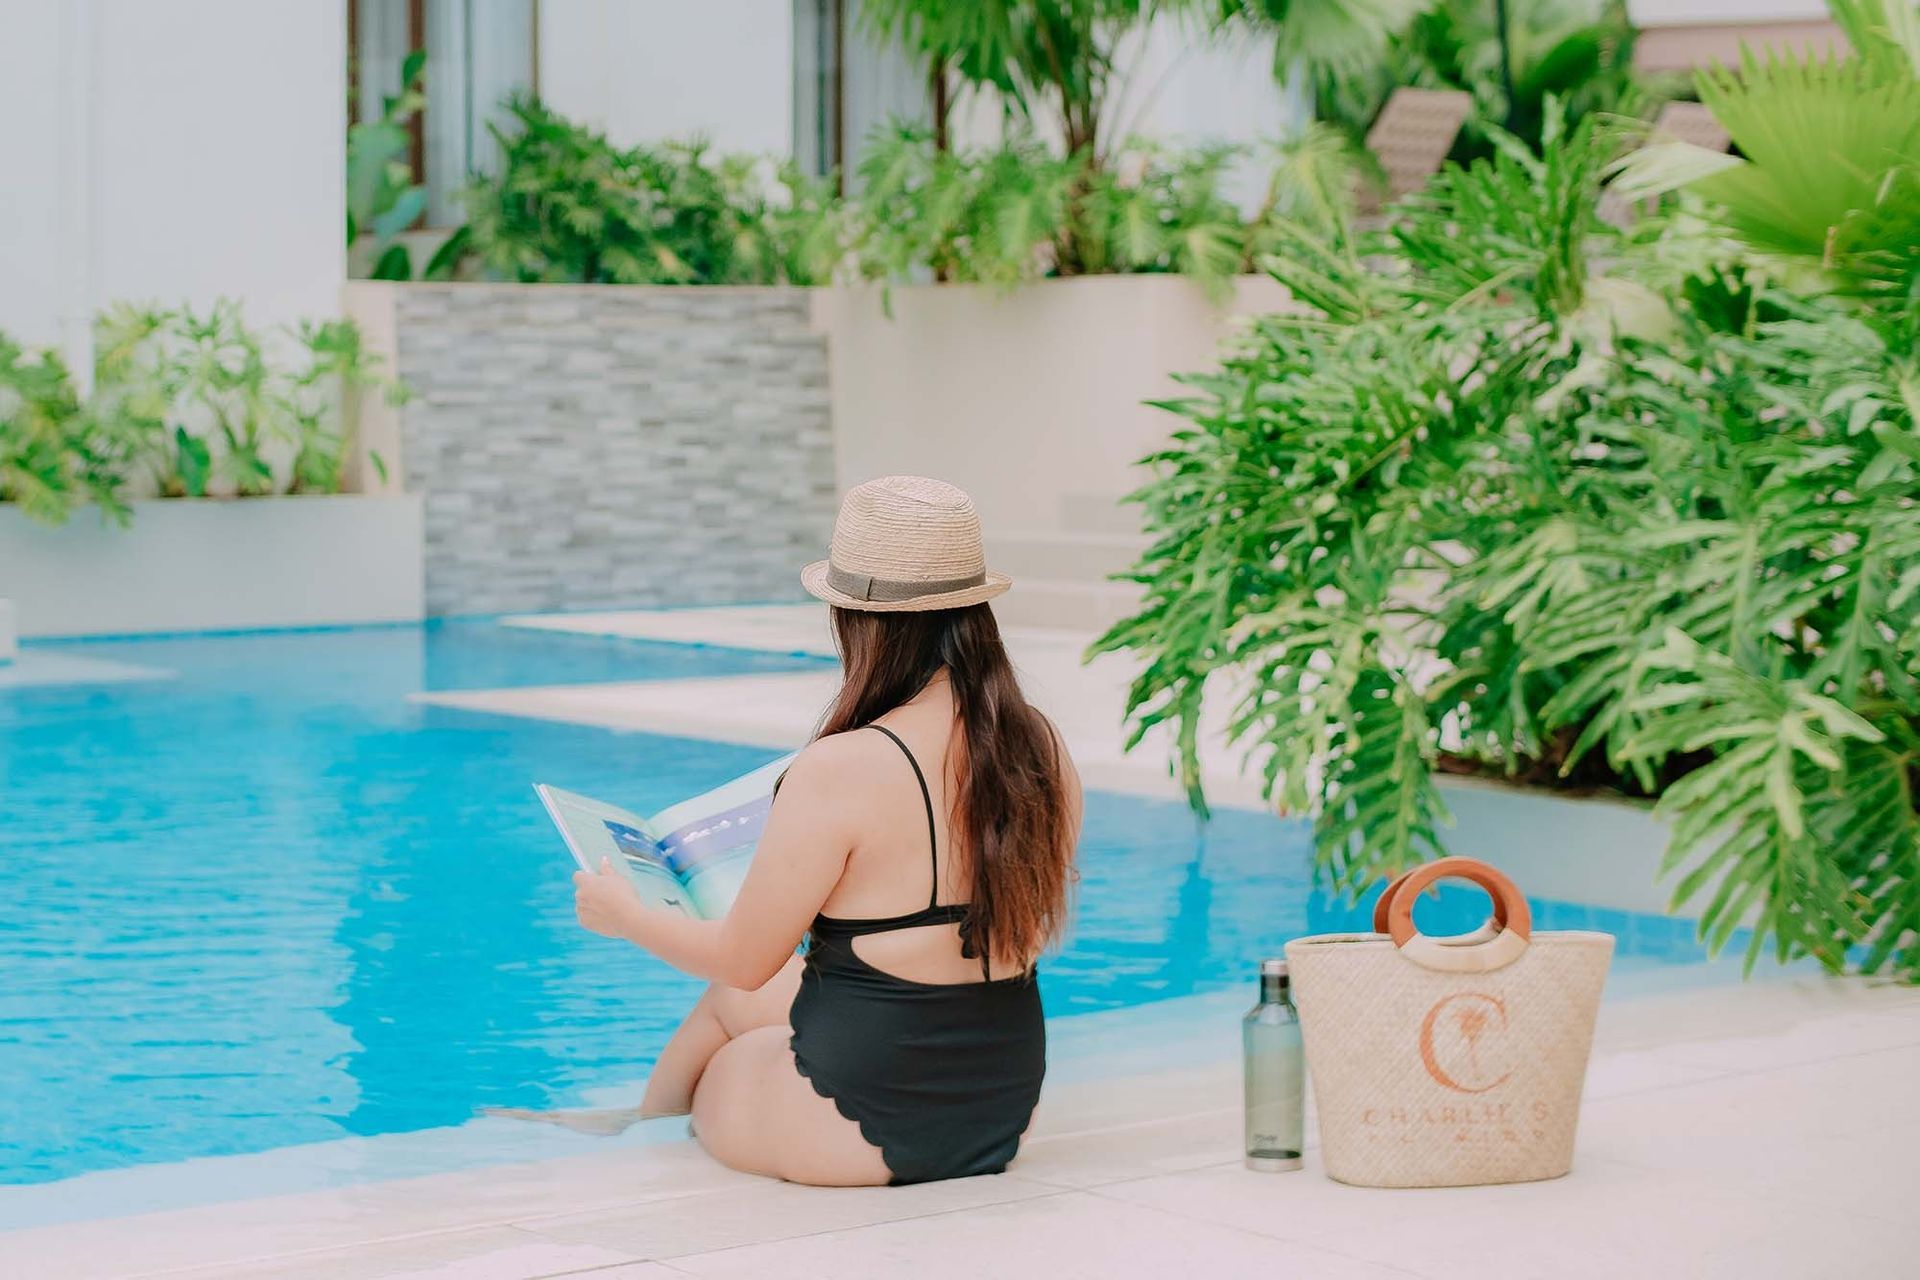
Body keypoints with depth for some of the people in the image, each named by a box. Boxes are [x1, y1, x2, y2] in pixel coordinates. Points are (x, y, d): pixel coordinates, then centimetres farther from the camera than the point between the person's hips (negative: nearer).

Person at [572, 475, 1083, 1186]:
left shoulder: (841, 772, -24)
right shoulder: (1042, 750, -5)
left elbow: (744, 959, -12)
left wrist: (624, 914, 7)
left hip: (869, 1129, -6)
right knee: (731, 1000, 28)